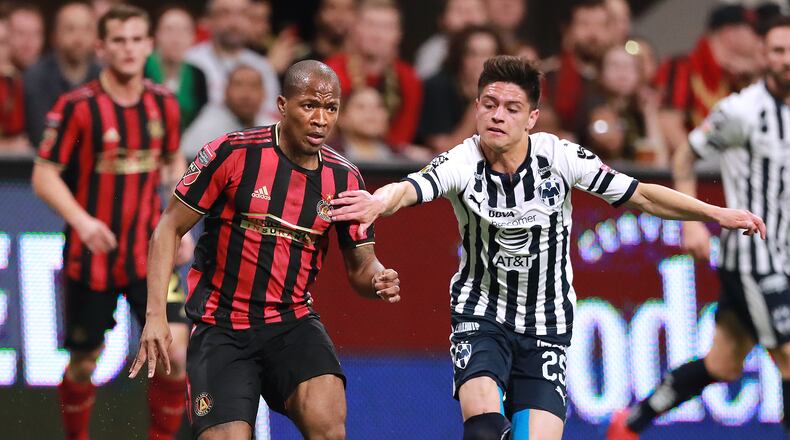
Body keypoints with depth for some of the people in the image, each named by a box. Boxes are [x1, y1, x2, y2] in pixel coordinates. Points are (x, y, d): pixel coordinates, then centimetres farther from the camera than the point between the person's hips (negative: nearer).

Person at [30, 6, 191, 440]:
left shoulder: (164, 104, 2)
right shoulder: (76, 107, -12)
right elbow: (44, 176, -10)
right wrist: (81, 220, -26)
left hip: (149, 253, 3)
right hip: (90, 256, -3)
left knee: (175, 353, -12)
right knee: (83, 363, 8)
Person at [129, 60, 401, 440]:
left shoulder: (344, 179, 2)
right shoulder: (232, 153, -10)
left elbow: (360, 266, 11)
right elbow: (170, 229, -3)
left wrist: (378, 280, -14)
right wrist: (155, 315, -11)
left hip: (293, 322, 2)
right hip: (221, 328, -2)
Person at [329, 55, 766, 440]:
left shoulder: (558, 157, -11)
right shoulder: (463, 163, -15)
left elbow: (641, 196, -2)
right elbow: (407, 189, -34)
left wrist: (717, 213, -8)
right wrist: (378, 202, -57)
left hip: (546, 329, 1)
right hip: (481, 317, -1)